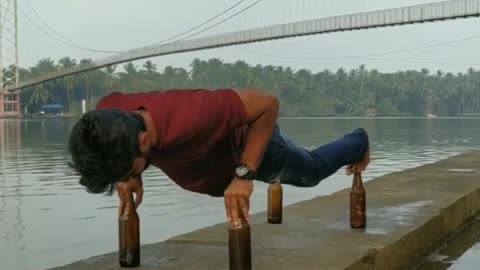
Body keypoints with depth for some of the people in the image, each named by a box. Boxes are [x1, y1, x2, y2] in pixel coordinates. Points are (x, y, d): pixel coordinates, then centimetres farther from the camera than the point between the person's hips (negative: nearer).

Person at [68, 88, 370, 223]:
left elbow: (268, 103, -38)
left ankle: (359, 142, 61)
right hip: (217, 144, 5)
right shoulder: (110, 113, -32)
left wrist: (244, 174, -41)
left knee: (312, 171, 30)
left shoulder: (190, 119, -52)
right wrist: (133, 174, -20)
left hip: (253, 139, -4)